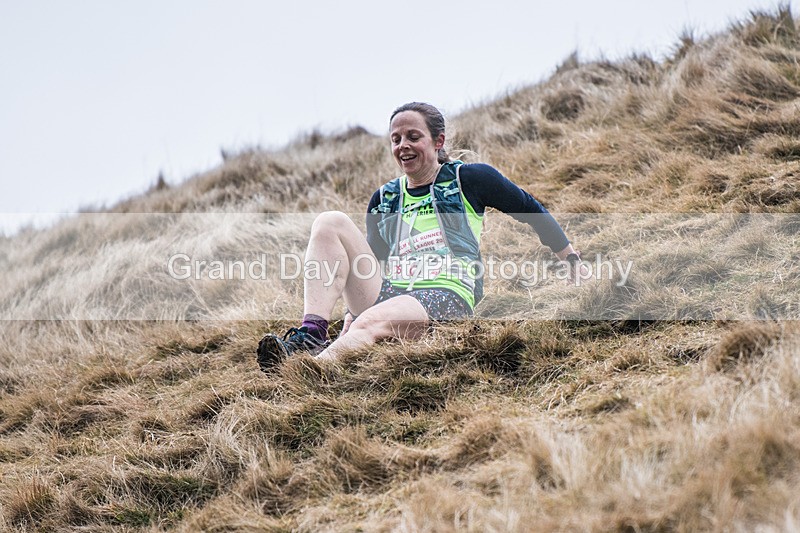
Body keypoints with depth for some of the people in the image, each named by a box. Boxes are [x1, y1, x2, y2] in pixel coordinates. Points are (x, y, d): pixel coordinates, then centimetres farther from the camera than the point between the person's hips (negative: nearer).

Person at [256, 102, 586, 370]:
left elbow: (533, 212, 15)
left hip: (445, 296, -5)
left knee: (372, 321, -37)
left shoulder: (469, 179, 8)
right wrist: (352, 311, 5)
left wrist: (574, 263, 17)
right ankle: (311, 335, -29)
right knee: (331, 223, -12)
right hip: (386, 295, 5)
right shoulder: (383, 200, 20)